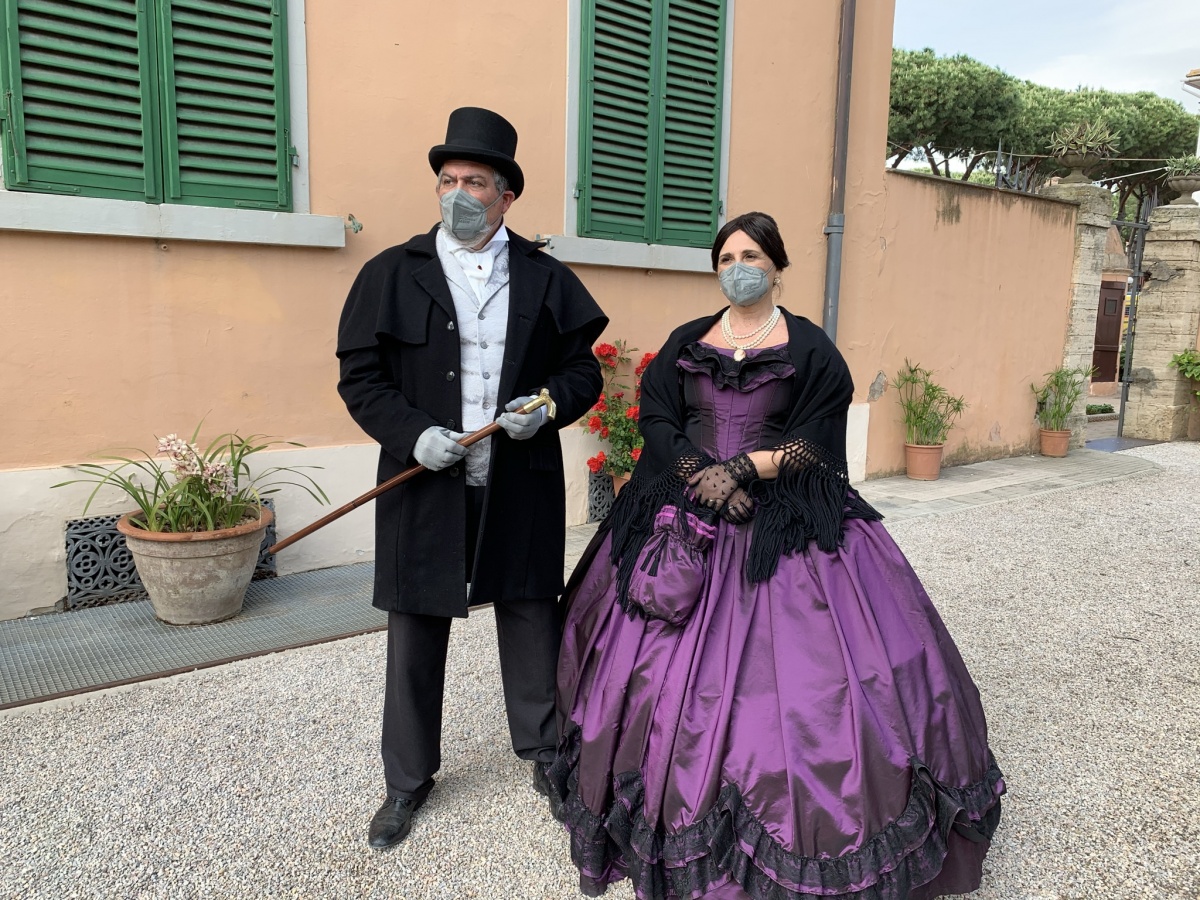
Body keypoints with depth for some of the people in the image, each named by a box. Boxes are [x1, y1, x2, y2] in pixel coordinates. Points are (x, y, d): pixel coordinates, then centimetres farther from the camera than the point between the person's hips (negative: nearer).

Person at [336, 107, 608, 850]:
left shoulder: (547, 279, 6)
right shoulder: (391, 274, 3)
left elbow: (583, 370, 9)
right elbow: (360, 377, 0)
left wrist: (550, 406, -12)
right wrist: (413, 434, -16)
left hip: (521, 490, 1)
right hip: (425, 487, 0)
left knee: (533, 623, 12)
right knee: (416, 636, 11)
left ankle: (545, 754, 36)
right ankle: (409, 780, 31)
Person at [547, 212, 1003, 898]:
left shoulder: (810, 348, 4)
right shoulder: (686, 342, 12)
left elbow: (815, 442, -4)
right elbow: (657, 419, 2)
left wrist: (738, 470, -15)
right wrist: (702, 477, -13)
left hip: (785, 525, -2)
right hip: (687, 519, 3)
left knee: (790, 668, -6)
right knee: (672, 666, 3)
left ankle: (799, 830, 13)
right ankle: (678, 809, 22)